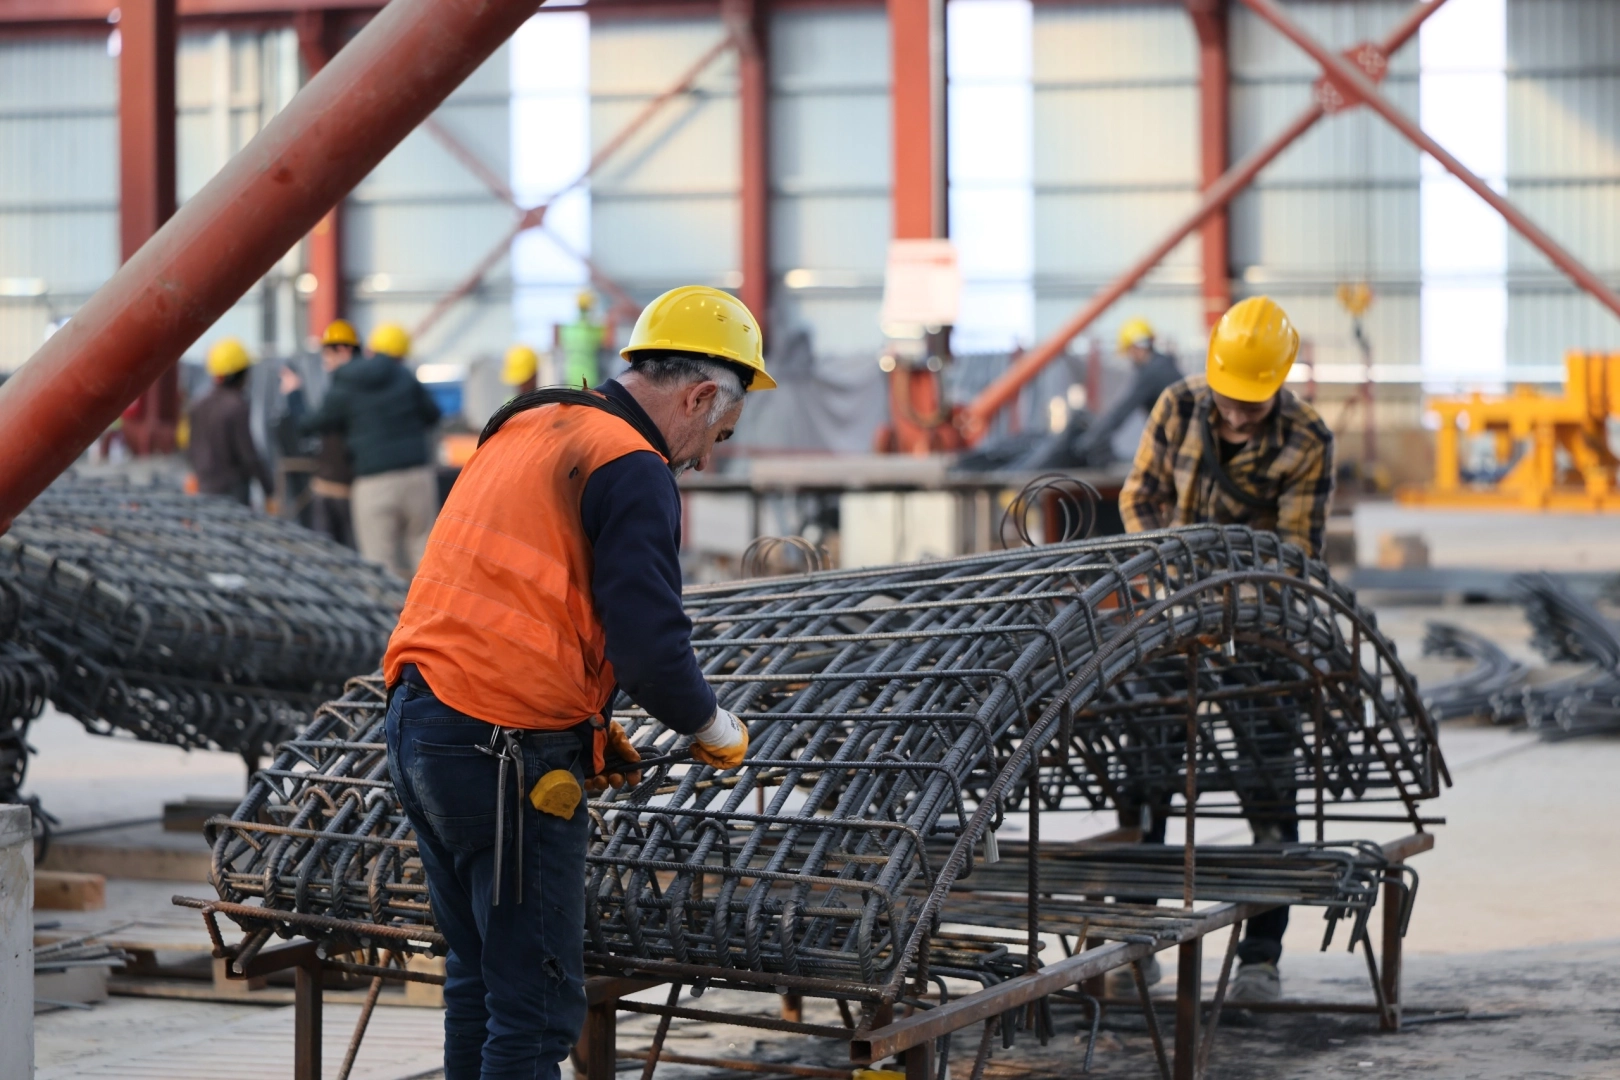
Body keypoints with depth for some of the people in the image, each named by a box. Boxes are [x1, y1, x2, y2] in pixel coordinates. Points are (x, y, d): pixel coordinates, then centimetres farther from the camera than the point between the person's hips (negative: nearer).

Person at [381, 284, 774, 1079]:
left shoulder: (522, 430, 17)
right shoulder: (633, 470, -11)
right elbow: (650, 648, -19)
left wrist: (587, 726, 19)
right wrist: (715, 729, 0)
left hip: (418, 729, 9)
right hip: (506, 757, -9)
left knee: (477, 977, 19)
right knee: (538, 1009, -2)